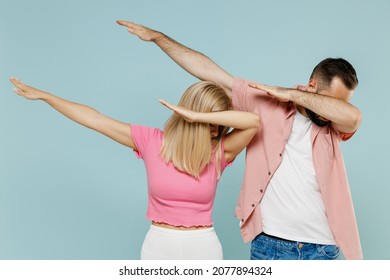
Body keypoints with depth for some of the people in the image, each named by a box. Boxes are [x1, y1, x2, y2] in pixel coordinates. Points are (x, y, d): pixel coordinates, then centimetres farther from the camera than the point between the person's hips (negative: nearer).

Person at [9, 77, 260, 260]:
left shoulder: (219, 151, -6)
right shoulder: (151, 141, -6)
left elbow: (253, 121, -23)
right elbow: (95, 119, -2)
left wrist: (197, 115, -26)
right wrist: (43, 95, 3)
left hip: (203, 248, 0)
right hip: (158, 247, 0)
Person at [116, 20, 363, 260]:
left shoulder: (332, 125, 1)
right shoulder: (264, 103, -2)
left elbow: (353, 116, -23)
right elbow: (210, 71, 0)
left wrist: (293, 94, -17)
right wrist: (157, 36, 4)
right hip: (268, 245, -1)